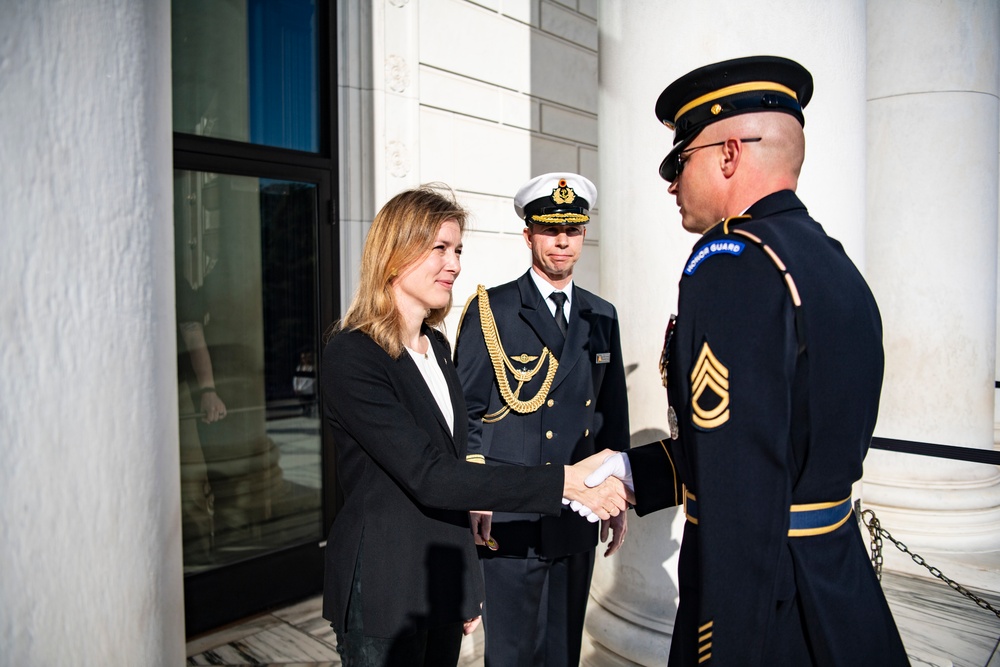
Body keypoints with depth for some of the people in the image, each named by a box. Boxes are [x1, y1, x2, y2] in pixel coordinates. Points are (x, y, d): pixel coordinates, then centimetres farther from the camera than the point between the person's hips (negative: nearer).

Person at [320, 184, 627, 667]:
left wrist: (466, 588, 15)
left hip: (445, 578, 7)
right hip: (382, 588, -7)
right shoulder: (350, 355, -18)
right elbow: (428, 476, -25)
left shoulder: (437, 346, 6)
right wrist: (564, 482, -28)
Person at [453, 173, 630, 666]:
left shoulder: (602, 317, 9)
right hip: (509, 519, -4)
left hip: (577, 518, 5)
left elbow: (613, 414, 13)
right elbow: (465, 411, -6)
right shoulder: (490, 310, -6)